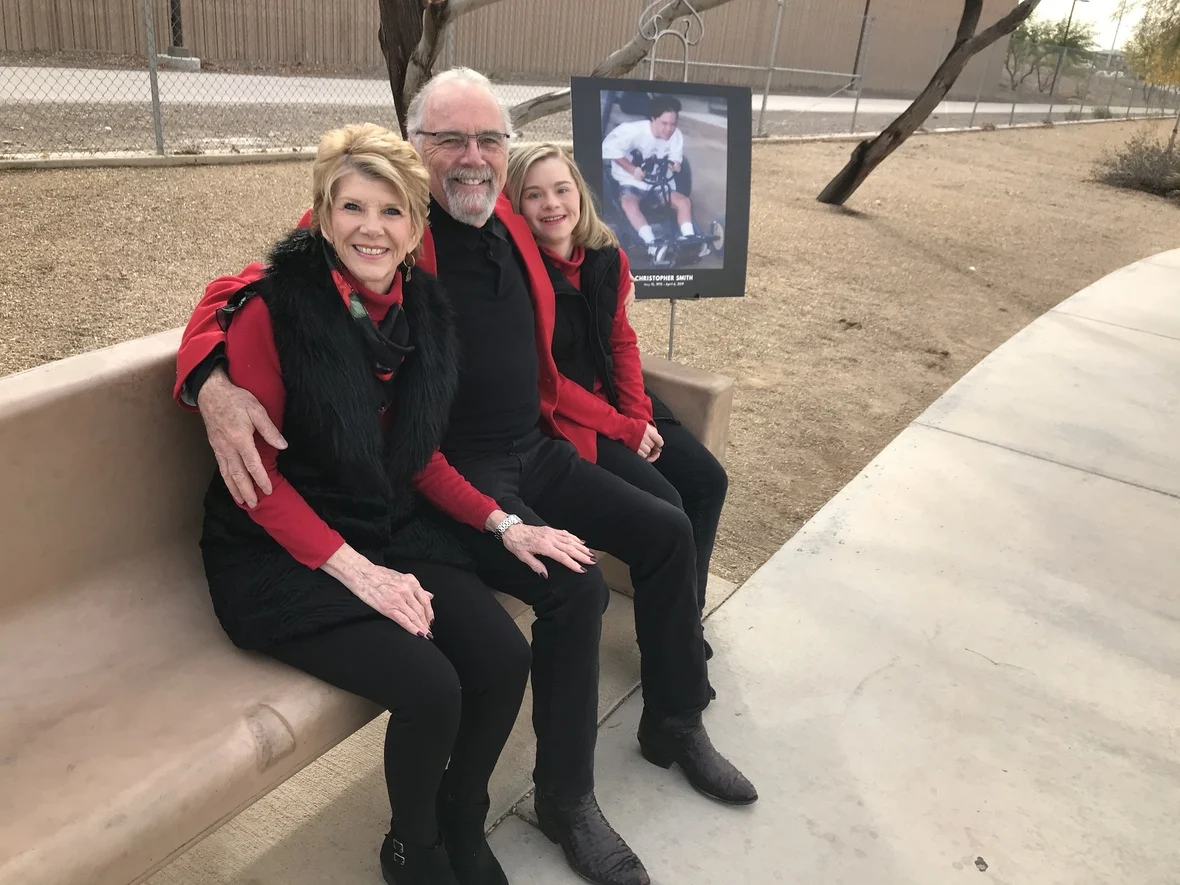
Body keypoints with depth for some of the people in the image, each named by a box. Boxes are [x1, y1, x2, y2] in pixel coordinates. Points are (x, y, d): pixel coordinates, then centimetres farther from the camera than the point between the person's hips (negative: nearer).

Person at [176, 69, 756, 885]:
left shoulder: (511, 225, 6)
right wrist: (214, 382, -37)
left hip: (536, 449, 8)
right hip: (452, 477, -8)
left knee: (667, 531, 4)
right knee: (577, 587, -25)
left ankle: (676, 723, 25)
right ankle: (565, 797, 1)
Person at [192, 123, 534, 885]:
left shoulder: (423, 308, 1)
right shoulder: (272, 307, -15)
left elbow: (419, 452, 8)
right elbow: (257, 475, -12)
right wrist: (353, 568, -19)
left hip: (395, 530, 5)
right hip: (283, 555, -5)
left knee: (505, 658, -13)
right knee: (429, 687, -22)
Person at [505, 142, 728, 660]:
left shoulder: (607, 258, 0)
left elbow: (622, 341, 8)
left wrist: (640, 414, -7)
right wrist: (623, 428, -16)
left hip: (618, 402, 7)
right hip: (560, 419, -7)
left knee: (708, 480, -3)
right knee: (664, 505, -17)